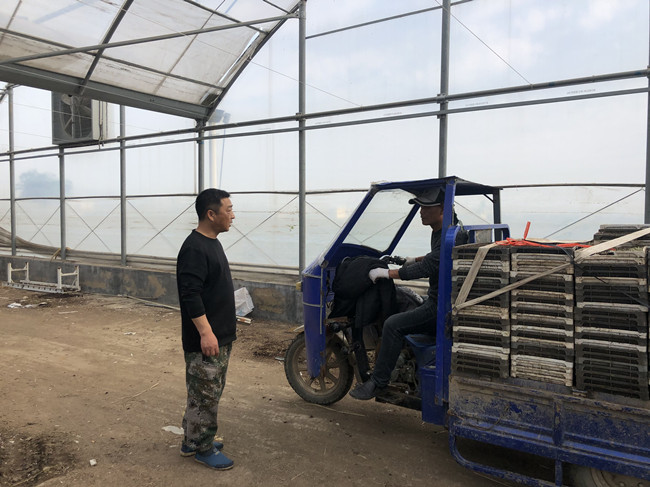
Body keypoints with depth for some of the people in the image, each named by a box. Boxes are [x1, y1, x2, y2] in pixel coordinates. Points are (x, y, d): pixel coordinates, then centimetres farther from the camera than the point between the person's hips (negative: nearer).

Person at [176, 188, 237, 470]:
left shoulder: (212, 243, 13)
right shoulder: (194, 249, -19)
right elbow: (190, 295, -24)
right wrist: (205, 332, -26)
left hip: (222, 337, 10)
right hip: (206, 340, -10)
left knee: (210, 393, 18)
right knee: (205, 396, 2)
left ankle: (193, 441, 31)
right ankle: (202, 448, 16)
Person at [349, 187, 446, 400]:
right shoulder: (438, 232, 10)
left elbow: (426, 268, -29)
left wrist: (387, 273, -26)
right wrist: (412, 260, 21)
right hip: (435, 301, 11)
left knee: (393, 325, -21)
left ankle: (378, 382, -10)